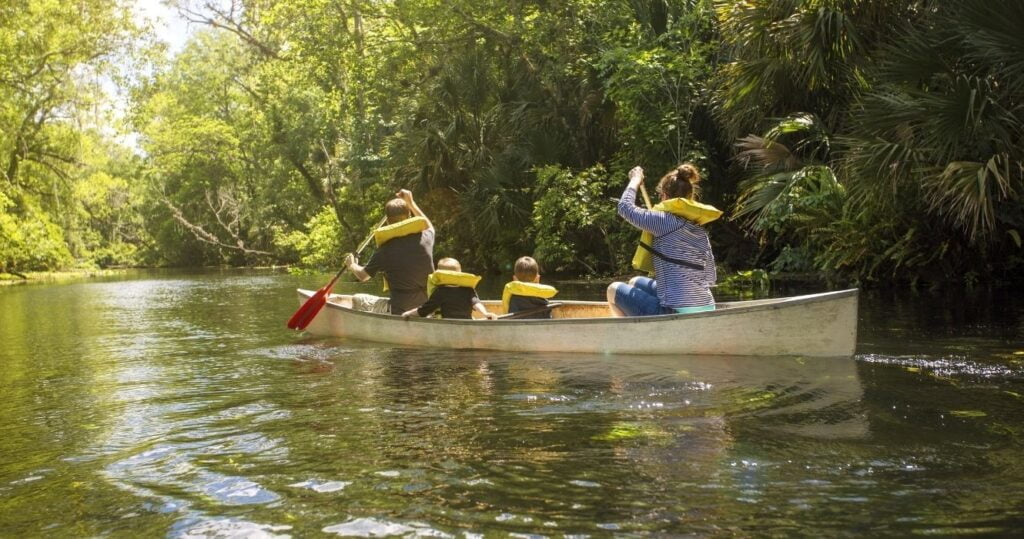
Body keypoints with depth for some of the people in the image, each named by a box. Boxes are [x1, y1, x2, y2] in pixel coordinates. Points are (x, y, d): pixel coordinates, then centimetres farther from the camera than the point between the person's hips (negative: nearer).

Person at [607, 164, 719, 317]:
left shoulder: (665, 221, -10)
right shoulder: (701, 232, 10)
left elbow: (625, 207, -2)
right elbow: (711, 278, 13)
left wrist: (635, 180, 15)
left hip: (675, 314, -8)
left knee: (614, 289, 15)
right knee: (636, 283, 29)